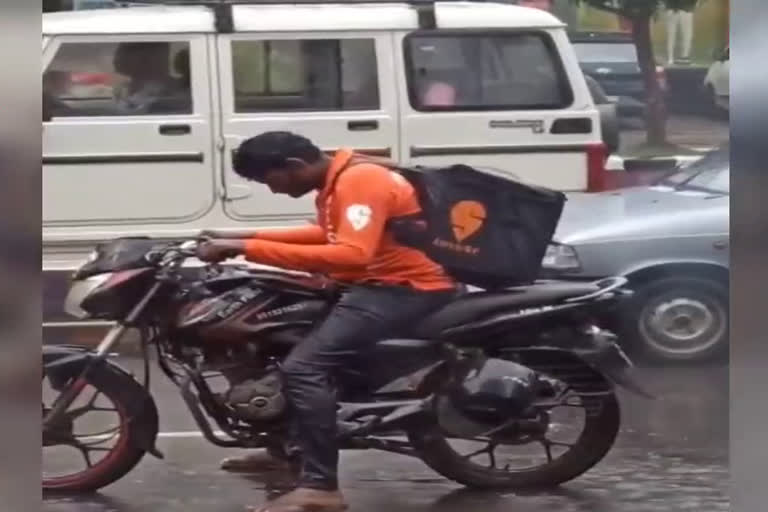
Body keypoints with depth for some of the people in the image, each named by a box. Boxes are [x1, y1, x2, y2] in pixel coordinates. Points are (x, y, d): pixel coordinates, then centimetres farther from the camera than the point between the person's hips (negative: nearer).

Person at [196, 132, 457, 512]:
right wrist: (250, 237, 16)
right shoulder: (338, 180, 10)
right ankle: (292, 450, 31)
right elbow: (331, 235, 27)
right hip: (377, 283, 11)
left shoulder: (360, 181, -22)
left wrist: (250, 249, -35)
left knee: (303, 367, -22)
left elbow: (352, 255, -35)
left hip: (408, 290, -11)